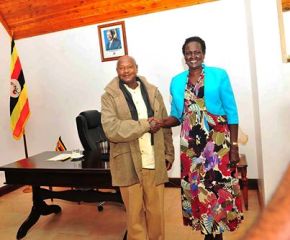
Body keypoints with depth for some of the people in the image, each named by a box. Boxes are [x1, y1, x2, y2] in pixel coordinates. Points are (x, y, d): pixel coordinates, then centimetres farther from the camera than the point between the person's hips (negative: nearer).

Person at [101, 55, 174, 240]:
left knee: (156, 210, 14)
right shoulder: (109, 96, -4)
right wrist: (145, 125, -16)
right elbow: (111, 129, -17)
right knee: (135, 212, 11)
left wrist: (169, 153, 9)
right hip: (128, 164, -2)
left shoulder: (153, 91, 6)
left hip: (155, 162, 3)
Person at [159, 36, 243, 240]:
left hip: (218, 142, -3)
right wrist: (162, 122, -11)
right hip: (191, 144, 3)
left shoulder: (219, 75, -1)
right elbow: (177, 115, 11)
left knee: (219, 187, 1)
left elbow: (231, 112, -2)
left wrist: (235, 146, -7)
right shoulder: (176, 82, 8)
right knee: (197, 189, 9)